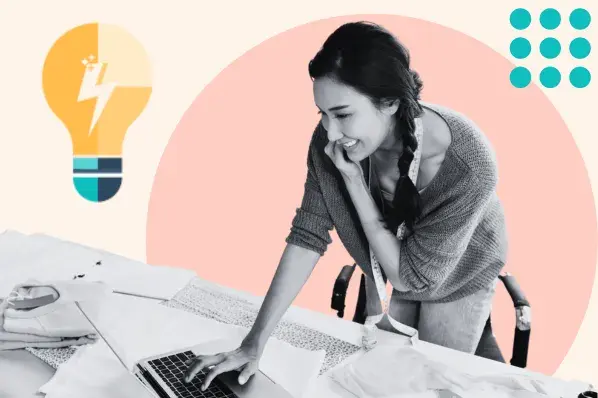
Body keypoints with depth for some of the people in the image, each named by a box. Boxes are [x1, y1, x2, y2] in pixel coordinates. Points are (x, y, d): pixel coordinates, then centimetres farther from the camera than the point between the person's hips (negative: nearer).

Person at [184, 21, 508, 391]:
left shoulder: (469, 167, -40)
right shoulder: (331, 139, -29)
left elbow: (411, 276, -31)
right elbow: (308, 235, -21)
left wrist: (353, 181, -38)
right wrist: (255, 343, -23)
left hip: (455, 278, -3)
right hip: (388, 265, 3)